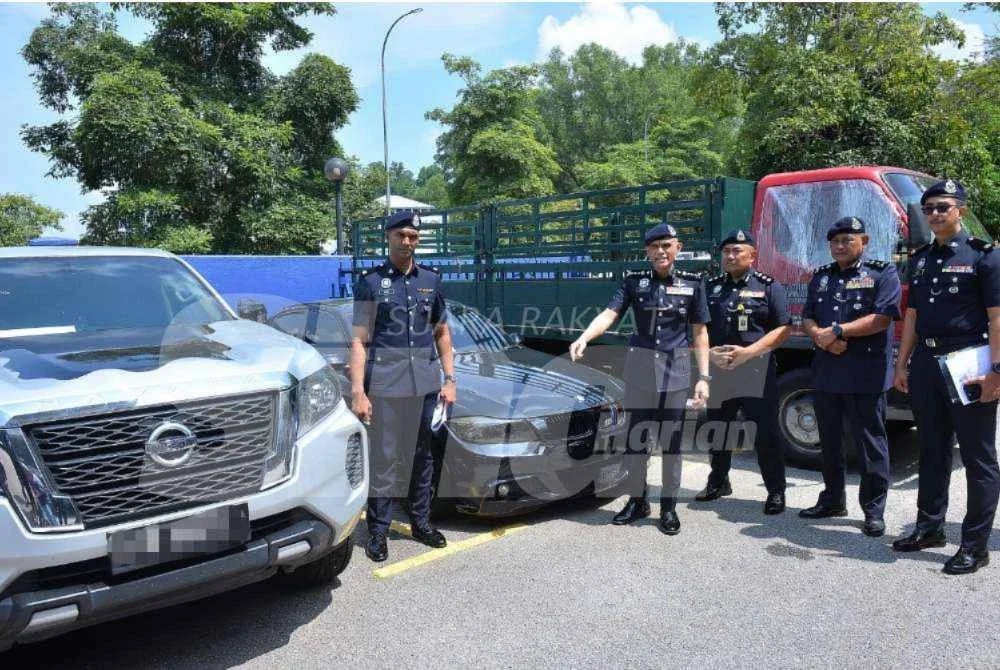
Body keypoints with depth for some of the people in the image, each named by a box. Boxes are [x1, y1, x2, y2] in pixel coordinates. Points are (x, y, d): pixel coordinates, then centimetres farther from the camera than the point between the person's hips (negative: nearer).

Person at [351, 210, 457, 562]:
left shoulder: (431, 279, 10)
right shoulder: (370, 282, -1)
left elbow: (442, 333, 16)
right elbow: (359, 341, -6)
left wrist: (449, 378, 8)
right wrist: (358, 391, -13)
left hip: (425, 383, 4)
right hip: (385, 384, -4)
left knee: (422, 454, 13)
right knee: (383, 458, 0)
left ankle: (421, 522, 28)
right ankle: (377, 531, 13)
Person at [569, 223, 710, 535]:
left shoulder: (692, 283, 2)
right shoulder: (634, 282, 2)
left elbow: (700, 333, 3)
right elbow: (609, 314, -11)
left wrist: (703, 376, -4)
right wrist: (583, 338, -30)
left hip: (676, 369, -1)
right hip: (640, 368, 1)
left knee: (671, 440, 5)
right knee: (636, 438, 9)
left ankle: (669, 506, 18)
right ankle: (637, 501, 24)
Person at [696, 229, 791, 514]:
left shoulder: (768, 286, 1)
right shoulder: (711, 287, 11)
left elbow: (783, 329, -5)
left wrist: (747, 352, -17)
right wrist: (710, 353, -9)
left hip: (756, 370, -4)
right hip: (717, 368, 4)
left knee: (766, 434, -1)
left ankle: (776, 491, 11)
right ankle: (718, 481, 32)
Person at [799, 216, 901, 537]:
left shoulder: (882, 273, -2)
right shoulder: (821, 277, 15)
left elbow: (881, 318, -14)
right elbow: (807, 318, 11)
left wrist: (837, 331, -15)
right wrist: (821, 337, -10)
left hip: (866, 375, -6)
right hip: (825, 373, 6)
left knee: (870, 442, 0)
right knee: (829, 441, 15)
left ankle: (874, 511, 10)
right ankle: (833, 500, 28)